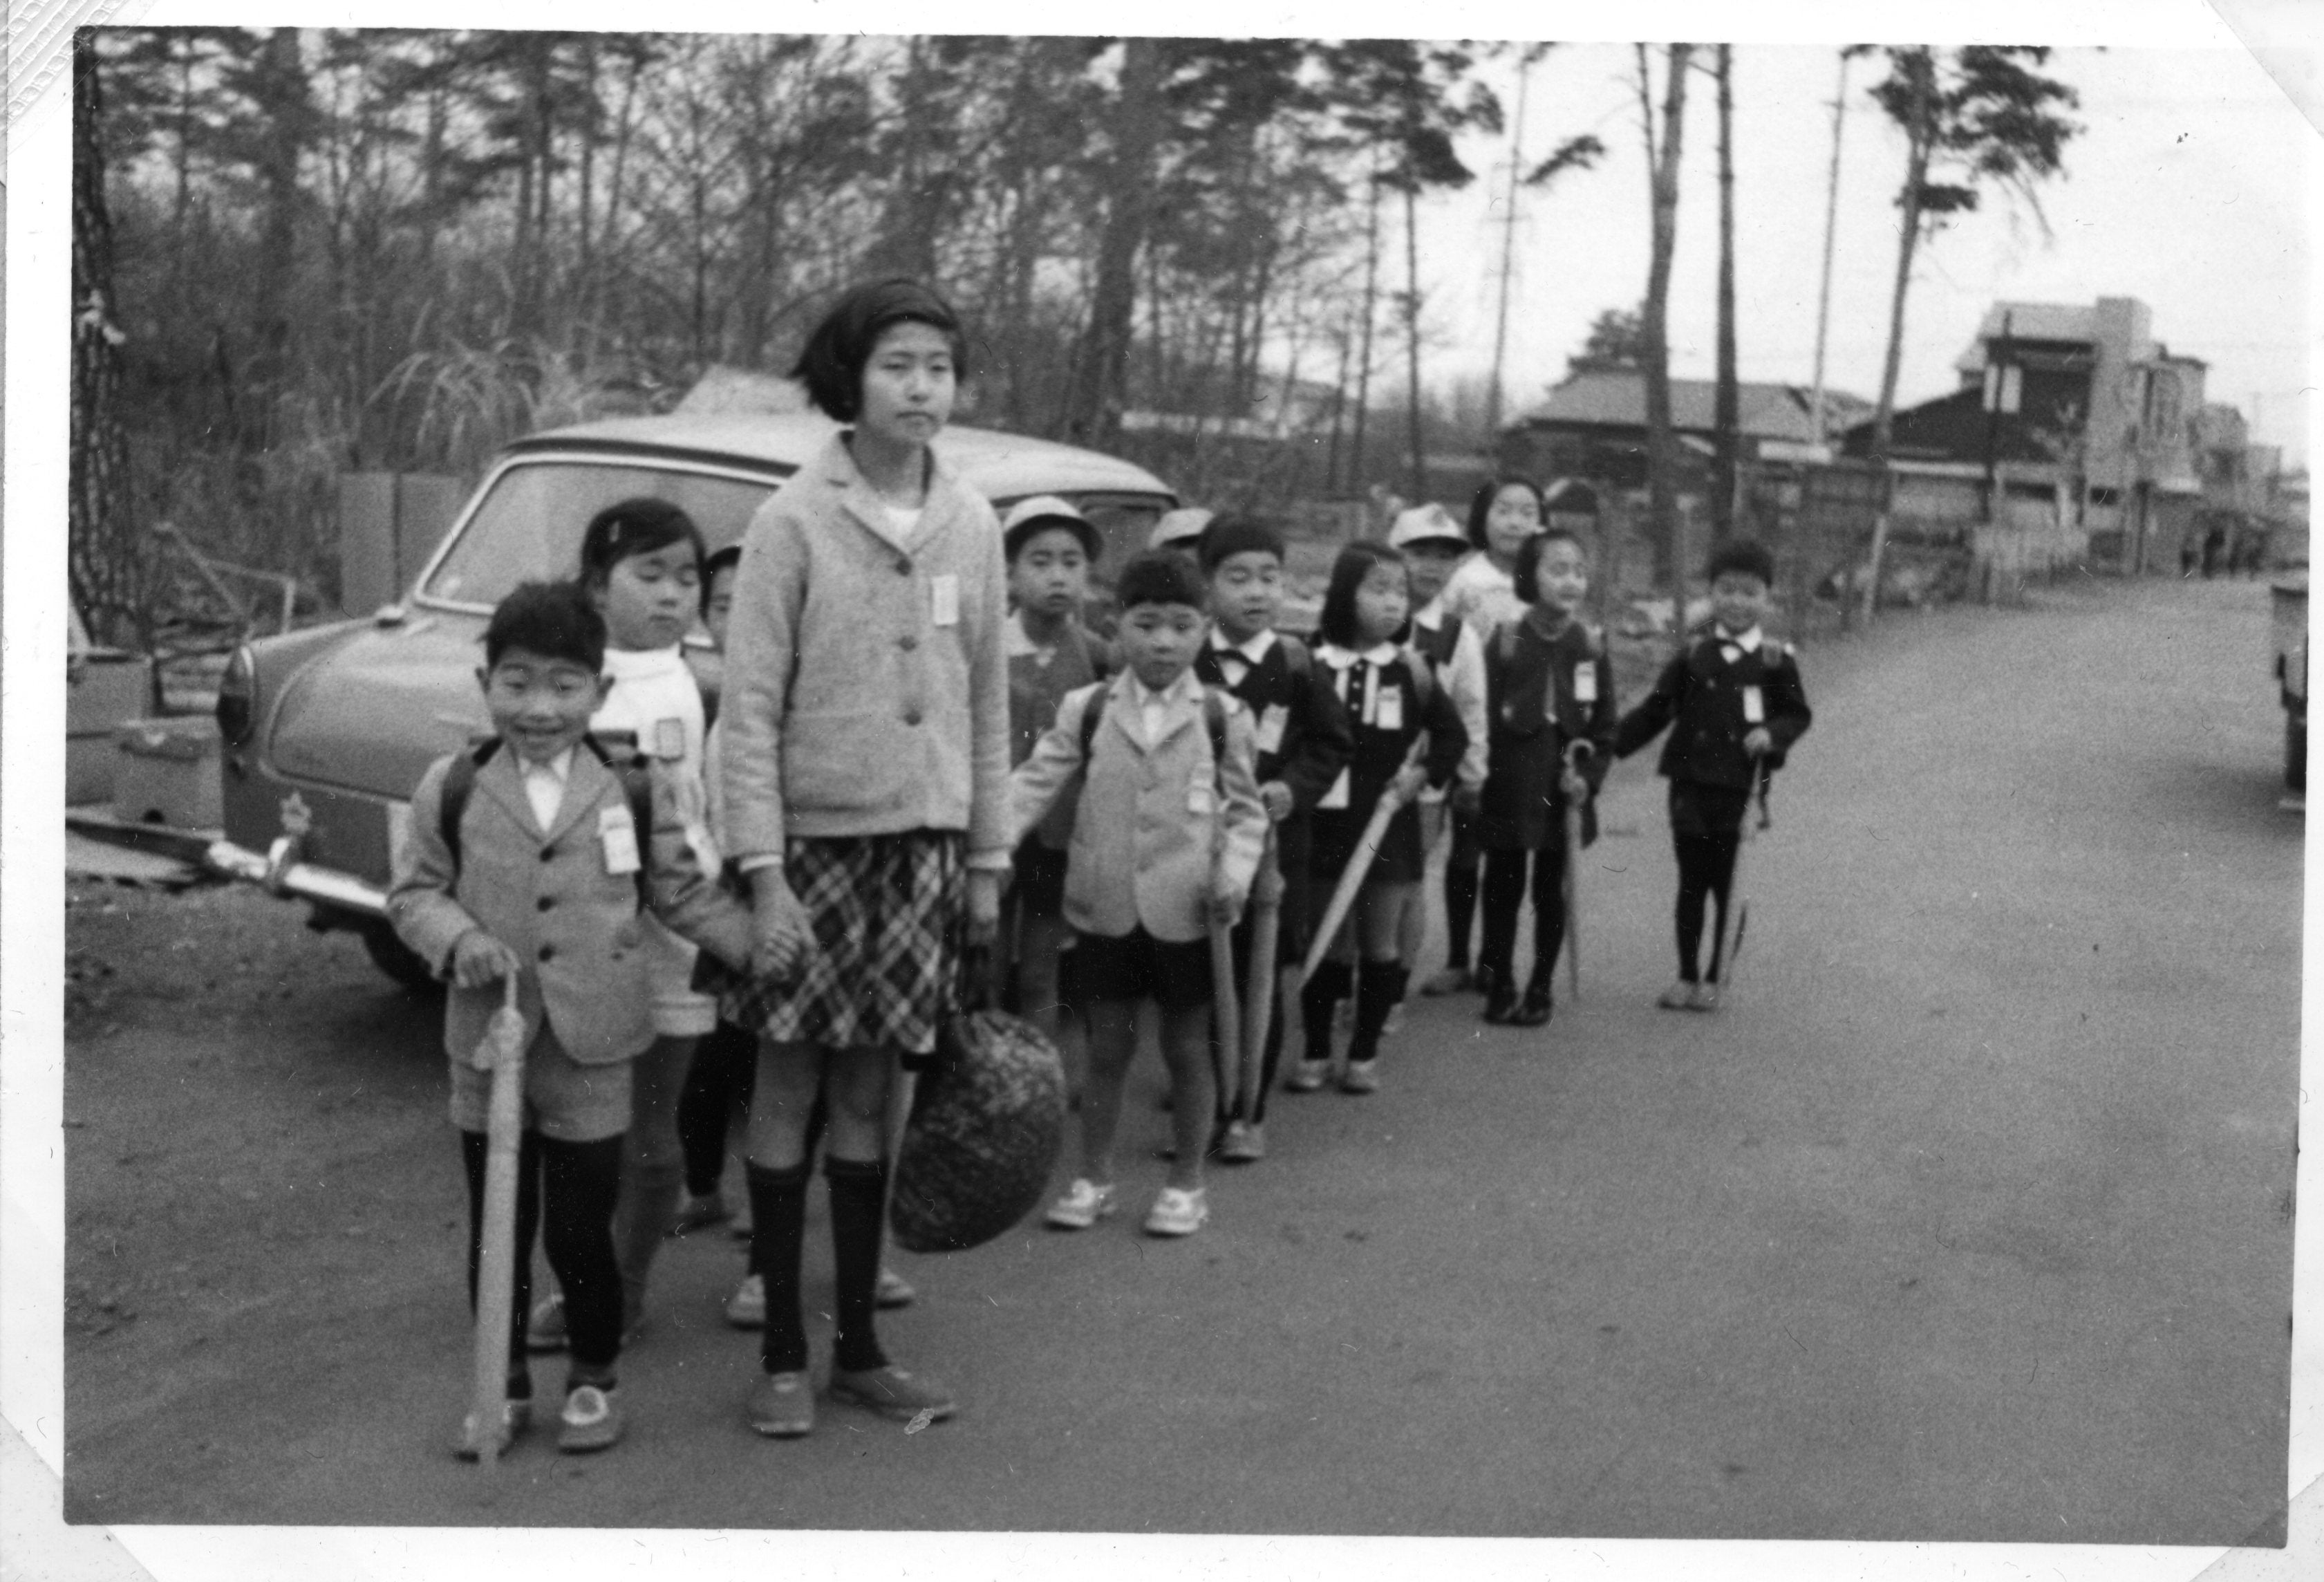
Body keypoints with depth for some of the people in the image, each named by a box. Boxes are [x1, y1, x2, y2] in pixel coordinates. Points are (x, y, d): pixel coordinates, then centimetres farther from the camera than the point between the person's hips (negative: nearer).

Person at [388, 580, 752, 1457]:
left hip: (593, 1052, -1)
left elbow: (683, 893, 5)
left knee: (581, 1230, 6)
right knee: (497, 1229, 12)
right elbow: (413, 893, 4)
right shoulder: (452, 789, -2)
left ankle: (594, 1376, 26)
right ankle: (503, 1383, 27)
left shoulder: (637, 789, -3)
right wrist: (460, 938, -15)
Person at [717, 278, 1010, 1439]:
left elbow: (988, 701, 10)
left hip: (923, 844, 3)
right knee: (789, 1093, 4)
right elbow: (749, 709, -10)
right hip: (812, 839, -3)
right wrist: (763, 876, -14)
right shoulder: (793, 522, -9)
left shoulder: (970, 524, 3)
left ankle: (859, 1347, 20)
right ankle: (782, 1354, 15)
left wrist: (989, 856, 9)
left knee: (870, 1098, 10)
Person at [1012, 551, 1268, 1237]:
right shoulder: (1088, 709, 2)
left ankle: (1186, 1181, 23)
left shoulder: (1221, 716, 0)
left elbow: (1246, 808, 4)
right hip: (1105, 904, 1)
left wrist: (1233, 875, -11)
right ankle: (1093, 1178, 24)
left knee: (1187, 1046, 8)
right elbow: (1036, 782, -2)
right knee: (1106, 1044, 10)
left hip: (1185, 910, -1)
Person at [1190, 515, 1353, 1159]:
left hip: (1271, 839, -1)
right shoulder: (1185, 662, -1)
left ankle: (1248, 1113, 17)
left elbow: (1333, 742, 3)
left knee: (1259, 978, 6)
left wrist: (1294, 788, -11)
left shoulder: (1296, 664, -2)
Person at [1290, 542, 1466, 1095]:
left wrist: (1425, 772, -6)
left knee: (1381, 942, 7)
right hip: (1325, 823, -1)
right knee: (1327, 942, 7)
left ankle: (1365, 1053, 19)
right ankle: (1316, 1052, 19)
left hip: (1388, 826, 1)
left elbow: (1452, 734, 8)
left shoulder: (1410, 670, -1)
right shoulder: (1312, 666, -4)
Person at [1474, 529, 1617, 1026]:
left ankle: (1540, 989, 21)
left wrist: (1589, 776, -8)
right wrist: (1475, 780, -9)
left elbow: (1604, 726, 4)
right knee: (1503, 888, 8)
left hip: (1563, 792, 1)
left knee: (1550, 891, 9)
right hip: (1507, 790, -1)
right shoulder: (1505, 642, -6)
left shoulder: (1591, 648, 0)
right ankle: (1499, 986, 20)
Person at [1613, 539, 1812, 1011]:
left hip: (1743, 789, -2)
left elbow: (1798, 715, 7)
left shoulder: (1777, 661, 0)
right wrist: (1605, 745, 5)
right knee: (1692, 883, 8)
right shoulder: (1694, 656, 7)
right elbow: (1655, 709, 10)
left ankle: (1714, 981, 14)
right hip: (1691, 783, 2)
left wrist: (1771, 734, -14)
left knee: (1729, 887, 3)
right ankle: (1686, 977, 17)